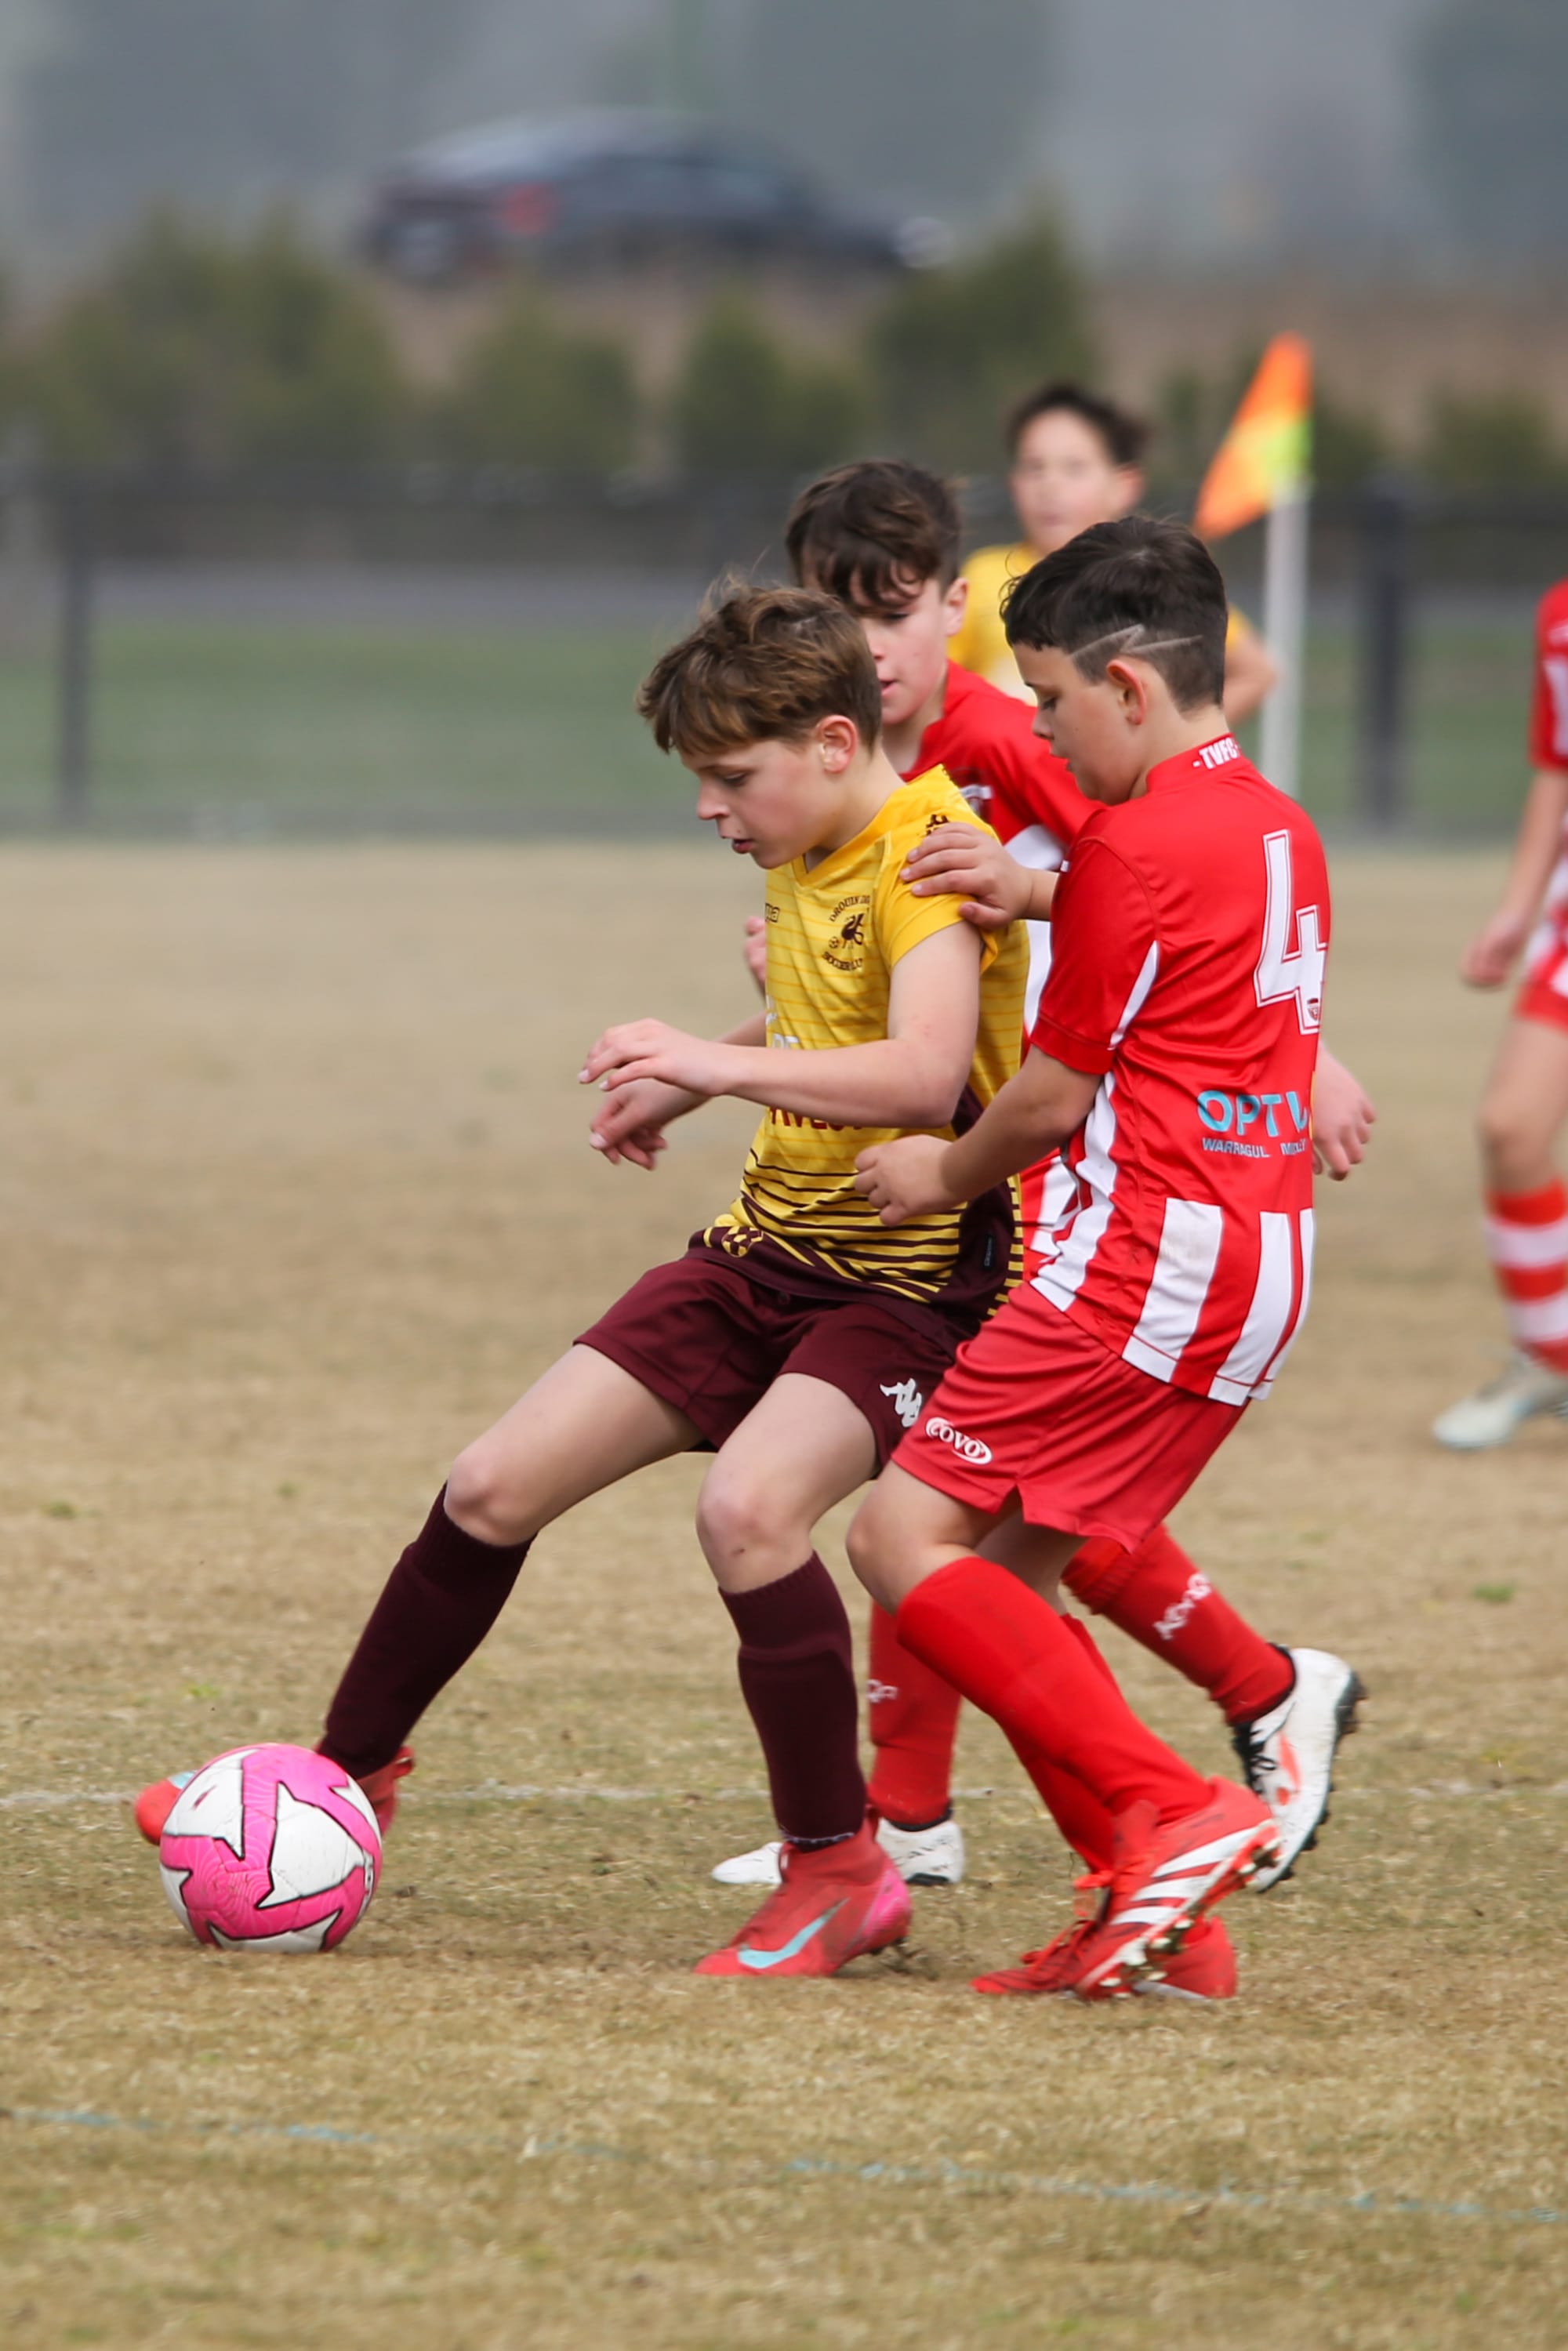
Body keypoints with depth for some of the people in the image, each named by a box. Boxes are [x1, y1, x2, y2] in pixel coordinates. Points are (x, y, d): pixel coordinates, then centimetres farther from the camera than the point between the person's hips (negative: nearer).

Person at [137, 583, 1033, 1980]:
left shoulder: (931, 853, -19)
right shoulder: (804, 854, 9)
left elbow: (923, 1072, -36)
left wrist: (721, 1066, -41)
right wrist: (682, 1090, 18)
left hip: (907, 1278, -9)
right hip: (767, 1246, 9)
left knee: (747, 1507, -33)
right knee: (495, 1486, 4)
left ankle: (839, 1873, -18)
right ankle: (351, 1776, 24)